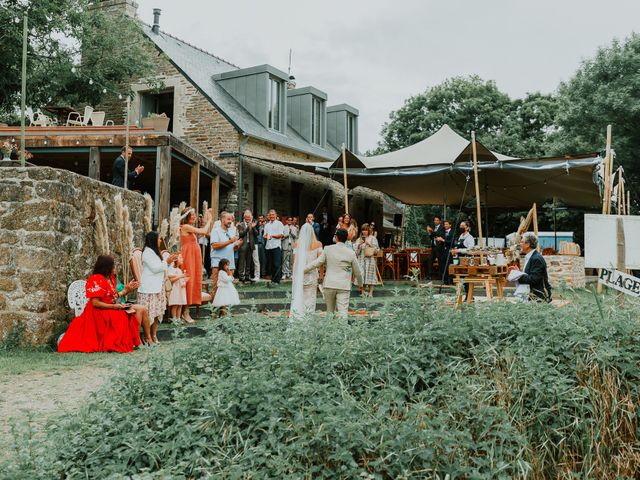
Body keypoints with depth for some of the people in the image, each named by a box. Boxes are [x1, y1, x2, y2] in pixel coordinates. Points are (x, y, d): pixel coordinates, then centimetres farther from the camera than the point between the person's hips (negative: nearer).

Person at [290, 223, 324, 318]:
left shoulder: (296, 244, -2)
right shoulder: (318, 244, -3)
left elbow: (294, 261, 1)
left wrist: (294, 275, 10)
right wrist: (321, 274, 0)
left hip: (299, 273, 0)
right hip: (312, 274, 0)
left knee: (298, 296, 6)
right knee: (310, 297, 8)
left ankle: (296, 315, 3)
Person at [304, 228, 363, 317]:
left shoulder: (328, 249, -2)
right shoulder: (351, 253, 0)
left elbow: (317, 263, 0)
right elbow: (357, 271, 7)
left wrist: (302, 270, 11)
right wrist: (360, 283, 26)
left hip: (329, 285, 1)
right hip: (344, 286, -1)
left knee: (330, 311, 15)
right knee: (343, 312, -5)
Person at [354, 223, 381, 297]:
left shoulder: (373, 238, 6)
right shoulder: (359, 239, 13)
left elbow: (377, 249, 0)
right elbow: (355, 250, 7)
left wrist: (369, 244, -9)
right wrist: (359, 244, -7)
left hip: (370, 259, -2)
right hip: (361, 260, 2)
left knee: (370, 275, -5)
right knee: (361, 275, -1)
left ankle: (370, 293, -4)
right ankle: (362, 292, 6)